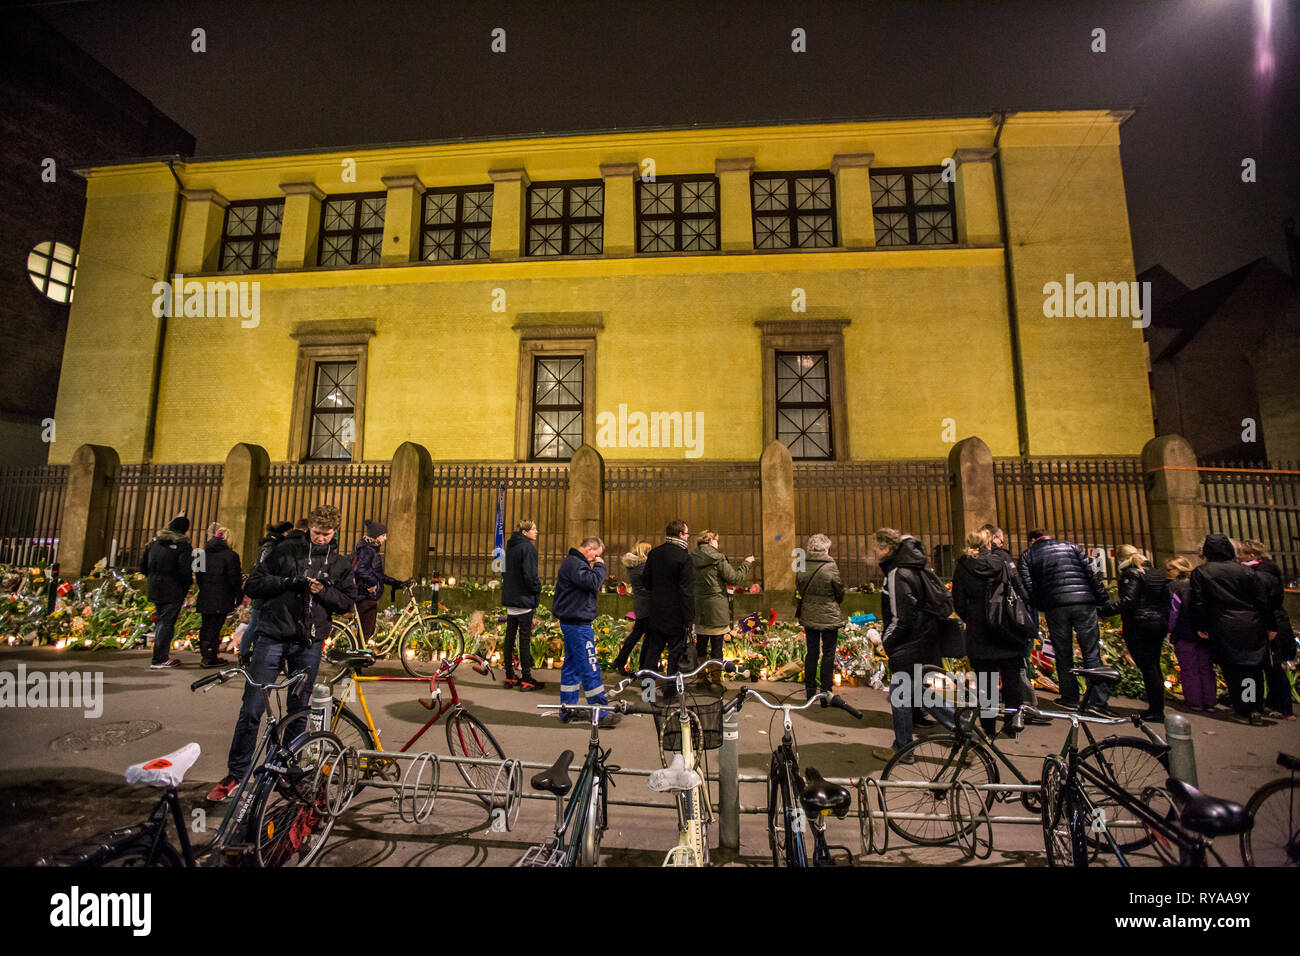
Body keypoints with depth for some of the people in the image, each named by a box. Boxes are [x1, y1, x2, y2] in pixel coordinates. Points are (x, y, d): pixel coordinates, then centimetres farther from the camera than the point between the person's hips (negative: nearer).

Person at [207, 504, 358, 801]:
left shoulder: (340, 564, 7)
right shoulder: (285, 550, 1)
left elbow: (348, 601, 6)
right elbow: (252, 585, 0)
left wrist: (323, 591, -12)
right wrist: (287, 581, -16)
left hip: (309, 645, 2)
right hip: (273, 638, -1)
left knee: (298, 710, 11)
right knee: (252, 709, 1)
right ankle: (235, 774, 19)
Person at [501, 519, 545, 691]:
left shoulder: (510, 547, 12)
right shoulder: (528, 548, -14)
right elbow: (529, 575, -20)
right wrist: (537, 589, -5)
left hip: (509, 599, 8)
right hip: (524, 599, -8)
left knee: (510, 636, 11)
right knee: (525, 638, -3)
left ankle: (510, 677, 20)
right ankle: (526, 679, 3)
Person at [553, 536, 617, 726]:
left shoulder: (573, 562, 18)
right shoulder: (574, 563, -16)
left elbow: (590, 586, 20)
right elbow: (593, 583, -24)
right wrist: (599, 566, -11)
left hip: (572, 622, 11)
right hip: (577, 623, -11)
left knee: (571, 665, 15)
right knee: (590, 667, -6)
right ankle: (600, 714, -1)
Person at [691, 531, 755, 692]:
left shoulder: (692, 560, 4)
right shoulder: (718, 559, -12)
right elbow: (735, 578, -8)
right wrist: (746, 563, 6)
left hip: (699, 610, 5)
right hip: (716, 608, -5)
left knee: (701, 645, 15)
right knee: (716, 647, 3)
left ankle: (701, 678, 25)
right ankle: (716, 681, 8)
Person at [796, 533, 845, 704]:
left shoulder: (802, 567, -5)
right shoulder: (830, 566, -16)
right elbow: (840, 592, -5)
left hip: (808, 616, 4)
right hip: (829, 618, -4)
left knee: (811, 653, 15)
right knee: (828, 654, 8)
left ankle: (810, 692, 23)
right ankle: (825, 694, 12)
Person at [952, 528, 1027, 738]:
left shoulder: (962, 567, -2)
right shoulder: (1003, 558, -1)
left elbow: (959, 602, -1)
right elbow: (1021, 589, -2)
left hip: (979, 632, -1)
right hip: (1008, 628, 1)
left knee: (984, 681, 7)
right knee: (1011, 676, 13)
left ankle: (988, 726, 13)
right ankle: (1011, 722, 19)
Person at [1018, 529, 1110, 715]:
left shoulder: (1027, 555, 12)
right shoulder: (1071, 546, 16)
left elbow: (1028, 586, 1)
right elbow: (1092, 574, 7)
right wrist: (1102, 600, 9)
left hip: (1054, 606, -1)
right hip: (1084, 602, 1)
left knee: (1063, 655, 10)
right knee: (1091, 653, 4)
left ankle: (1070, 699, 15)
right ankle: (1097, 701, -1)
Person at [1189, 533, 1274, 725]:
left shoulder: (1200, 573, -3)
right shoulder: (1245, 570, 4)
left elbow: (1199, 603, -5)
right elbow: (1263, 601, 6)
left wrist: (1201, 627, 4)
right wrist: (1270, 627, 14)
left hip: (1224, 630, -3)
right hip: (1252, 627, 3)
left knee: (1232, 671, 5)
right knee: (1254, 668, 12)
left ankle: (1243, 710, 8)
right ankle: (1254, 707, 13)